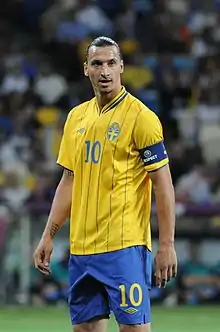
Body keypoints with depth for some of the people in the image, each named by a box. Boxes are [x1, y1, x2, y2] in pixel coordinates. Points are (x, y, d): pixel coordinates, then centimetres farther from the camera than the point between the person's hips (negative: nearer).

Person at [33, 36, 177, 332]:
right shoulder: (76, 117, 13)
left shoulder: (141, 117, -7)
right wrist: (48, 236, 14)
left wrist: (167, 245, -13)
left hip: (125, 246, -6)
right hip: (81, 247, 6)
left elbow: (163, 184, -8)